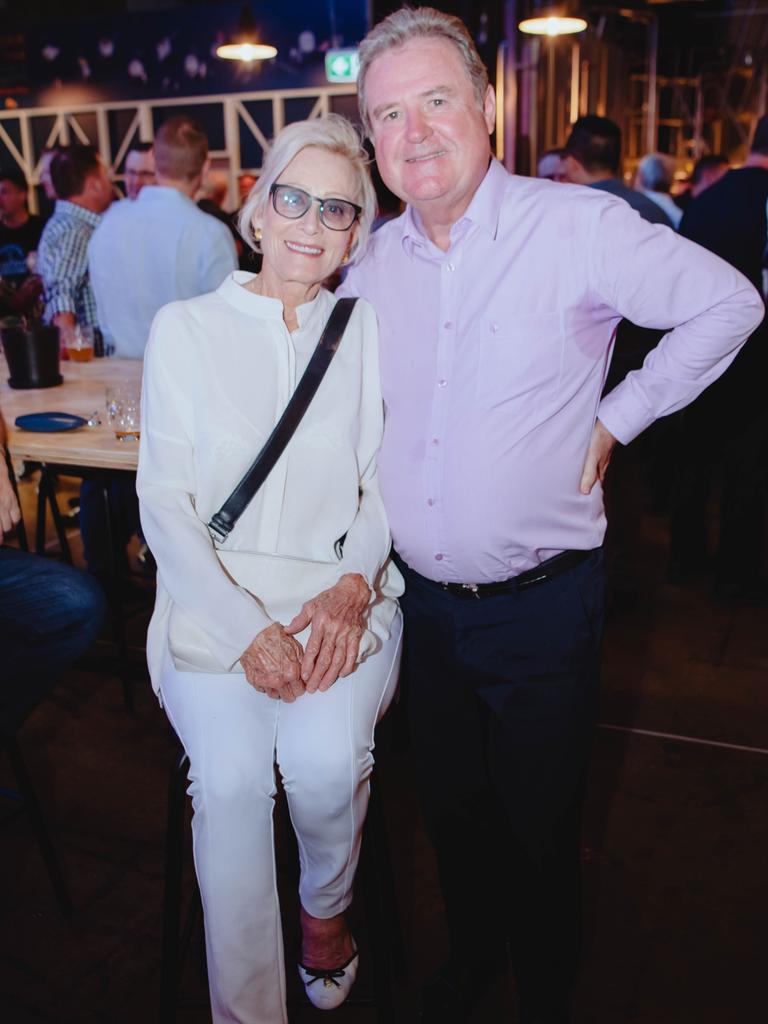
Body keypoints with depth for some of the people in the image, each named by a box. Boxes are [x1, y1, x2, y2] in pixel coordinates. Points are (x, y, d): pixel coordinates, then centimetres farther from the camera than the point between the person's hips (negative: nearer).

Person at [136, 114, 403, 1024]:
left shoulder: (368, 329, 8)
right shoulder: (186, 327, 4)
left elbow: (387, 479, 9)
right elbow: (164, 501, -1)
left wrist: (352, 584, -11)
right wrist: (245, 630, -14)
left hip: (342, 598, 1)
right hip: (212, 599, 0)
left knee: (325, 759, -23)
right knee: (231, 771, -23)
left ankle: (326, 906, 13)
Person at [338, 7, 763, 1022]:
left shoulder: (581, 226, -12)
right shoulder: (371, 265, 4)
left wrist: (615, 418, -4)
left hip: (542, 603, -4)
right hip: (422, 599, 5)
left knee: (539, 827, 13)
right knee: (451, 809, 22)